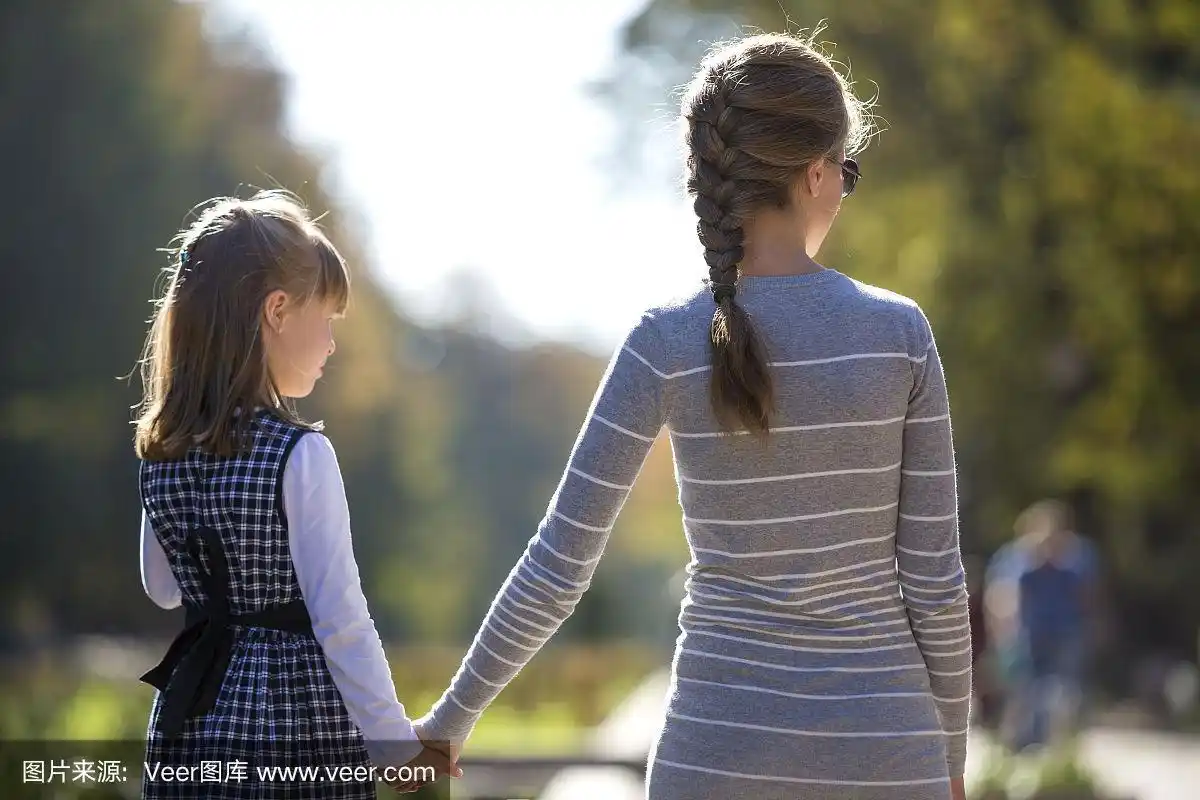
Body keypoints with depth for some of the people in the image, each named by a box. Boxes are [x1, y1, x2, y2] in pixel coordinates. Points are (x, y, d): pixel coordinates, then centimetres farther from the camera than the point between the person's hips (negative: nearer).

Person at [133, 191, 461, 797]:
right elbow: (340, 619, -15)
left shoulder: (162, 450, 4)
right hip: (300, 729, -6)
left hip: (188, 729, 6)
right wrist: (396, 745, -8)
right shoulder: (301, 455, -15)